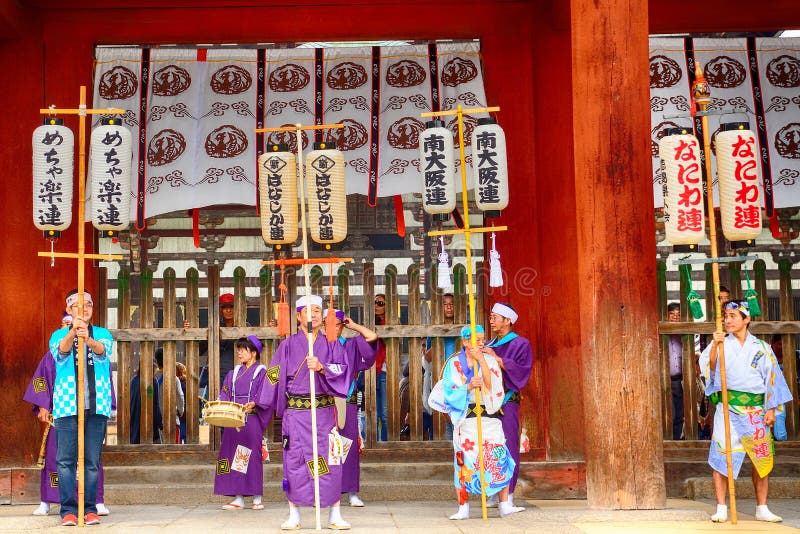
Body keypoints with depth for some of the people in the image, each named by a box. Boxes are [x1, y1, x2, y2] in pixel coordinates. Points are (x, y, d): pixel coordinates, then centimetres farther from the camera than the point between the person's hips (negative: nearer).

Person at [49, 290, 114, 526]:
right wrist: (73, 332, -33)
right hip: (67, 405, 0)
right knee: (65, 460, -5)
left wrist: (89, 339, -34)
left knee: (92, 461, 1)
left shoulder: (102, 334, 12)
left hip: (97, 406, 1)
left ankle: (90, 509, 7)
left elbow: (103, 351, -10)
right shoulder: (59, 335, 11)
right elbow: (60, 351, -12)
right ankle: (68, 510, 0)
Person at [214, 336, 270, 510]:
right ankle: (238, 498, 6)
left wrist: (253, 404, -26)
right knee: (233, 456, 1)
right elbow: (225, 395, 14)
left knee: (252, 456, -6)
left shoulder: (261, 372, 3)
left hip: (252, 420, -5)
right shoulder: (234, 373, 19)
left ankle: (257, 498, 2)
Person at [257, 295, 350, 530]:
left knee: (329, 461, -2)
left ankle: (335, 516, 5)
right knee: (295, 460, -1)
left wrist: (321, 367, -19)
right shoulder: (288, 345, 8)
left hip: (325, 411, 0)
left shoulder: (332, 345, 10)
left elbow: (343, 370, -4)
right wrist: (257, 402, 3)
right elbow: (274, 377, 8)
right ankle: (294, 516, 9)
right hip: (295, 412, 0)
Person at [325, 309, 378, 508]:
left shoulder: (351, 346, 11)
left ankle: (352, 493, 3)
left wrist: (354, 326, 7)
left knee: (350, 445, -2)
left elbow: (373, 337, -2)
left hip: (347, 403, 1)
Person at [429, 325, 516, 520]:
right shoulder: (454, 364, 4)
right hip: (466, 419, -1)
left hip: (490, 417, 1)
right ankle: (463, 508, 2)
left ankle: (505, 505, -3)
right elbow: (449, 393, -4)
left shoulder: (489, 361, 9)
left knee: (499, 458, -8)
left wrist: (481, 361, -13)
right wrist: (468, 388, -19)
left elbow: (492, 385, -7)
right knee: (464, 460, -4)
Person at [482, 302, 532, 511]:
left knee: (507, 448, -8)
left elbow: (521, 370, -14)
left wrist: (496, 358, -19)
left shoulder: (520, 344, -1)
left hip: (507, 402, -6)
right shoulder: (489, 345, 18)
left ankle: (508, 496, -6)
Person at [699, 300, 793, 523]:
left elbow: (772, 378, 8)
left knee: (762, 458, 4)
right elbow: (708, 367, -8)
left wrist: (771, 409, 1)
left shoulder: (761, 348, 8)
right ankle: (721, 509, -2)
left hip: (756, 410, 1)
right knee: (721, 456, -7)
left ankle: (762, 509, 14)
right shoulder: (721, 344, 6)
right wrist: (714, 346, -23)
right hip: (728, 408, -1)